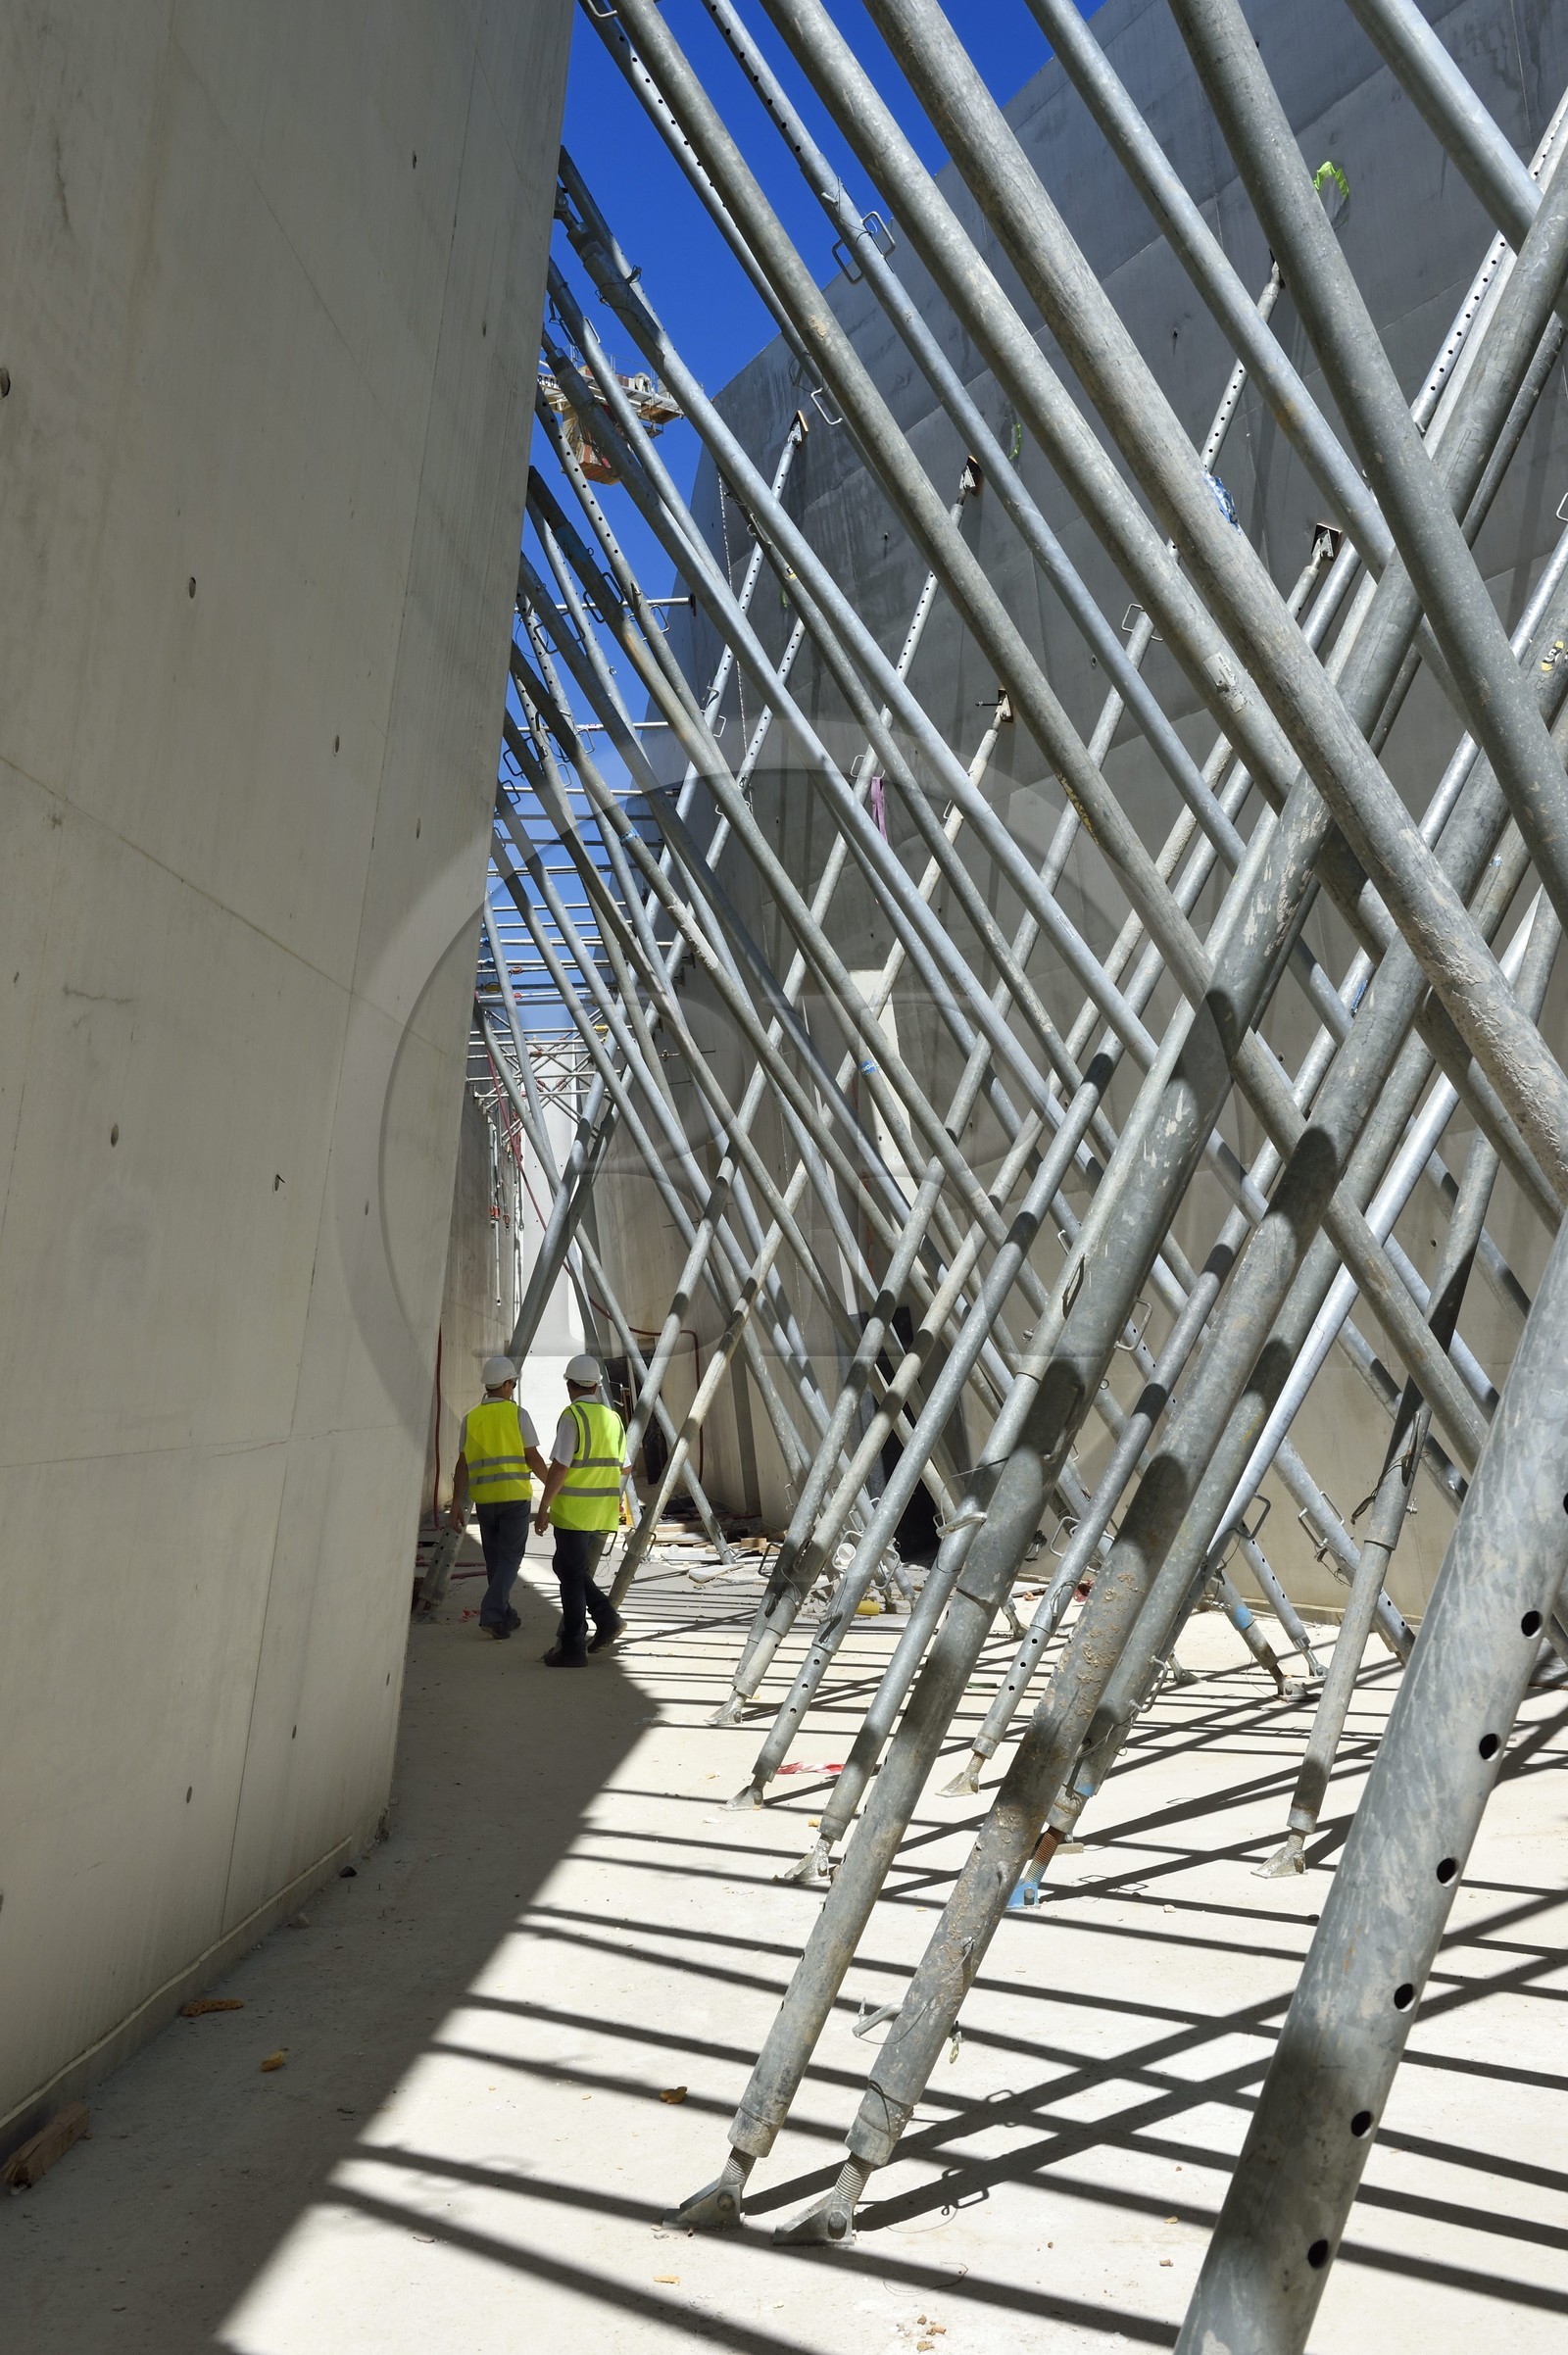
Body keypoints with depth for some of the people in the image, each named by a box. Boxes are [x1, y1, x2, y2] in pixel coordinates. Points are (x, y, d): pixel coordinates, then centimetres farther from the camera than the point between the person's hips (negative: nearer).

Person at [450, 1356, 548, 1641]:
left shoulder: (471, 1418, 7)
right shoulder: (517, 1414, -3)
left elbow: (462, 1465, 4)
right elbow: (533, 1458, -2)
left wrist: (457, 1504, 6)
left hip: (484, 1498, 4)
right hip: (514, 1496, -4)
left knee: (495, 1559, 15)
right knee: (510, 1557, 0)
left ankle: (505, 1616, 23)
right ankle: (491, 1614, -14)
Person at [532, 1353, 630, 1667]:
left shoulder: (572, 1416, -11)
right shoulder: (613, 1418, 10)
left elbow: (559, 1467, -17)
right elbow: (625, 1467, 19)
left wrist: (543, 1508, -10)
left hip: (573, 1512, -6)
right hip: (604, 1515, 6)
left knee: (572, 1577, 2)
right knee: (576, 1571, 19)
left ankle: (573, 1649, 5)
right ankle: (605, 1616, 5)